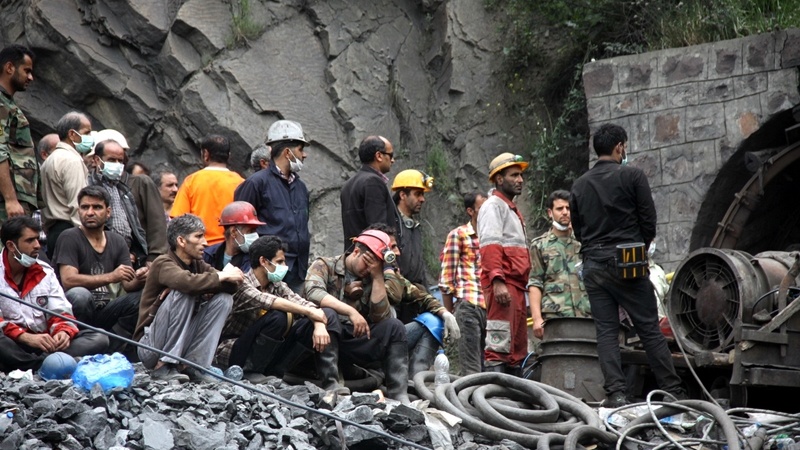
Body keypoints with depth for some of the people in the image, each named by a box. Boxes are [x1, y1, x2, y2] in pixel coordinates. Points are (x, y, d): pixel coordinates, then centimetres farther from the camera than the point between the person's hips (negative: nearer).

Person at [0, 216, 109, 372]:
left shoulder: (45, 272, 14)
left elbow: (60, 313, 10)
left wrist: (63, 332, -15)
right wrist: (26, 337, -27)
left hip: (42, 345, 6)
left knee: (98, 339, -14)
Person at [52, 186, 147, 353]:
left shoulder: (117, 241, 10)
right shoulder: (69, 238, -7)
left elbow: (129, 284, 2)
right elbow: (68, 280, -21)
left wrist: (138, 279, -23)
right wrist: (111, 277, -28)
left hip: (103, 311, 5)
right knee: (79, 294, -36)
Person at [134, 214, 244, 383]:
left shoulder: (198, 265, 8)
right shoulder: (163, 264, -13)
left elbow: (233, 285, -3)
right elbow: (187, 282, -35)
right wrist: (220, 277, -23)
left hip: (182, 347, 7)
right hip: (151, 347, -7)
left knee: (224, 298, -5)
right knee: (183, 294, -26)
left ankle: (192, 366, -10)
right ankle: (163, 366, -21)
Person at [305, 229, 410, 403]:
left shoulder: (370, 280, 13)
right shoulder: (324, 266, 1)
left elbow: (381, 316, -3)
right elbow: (314, 293, -22)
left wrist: (378, 276, -7)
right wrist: (351, 312, -30)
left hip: (353, 346, 5)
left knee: (394, 326, -13)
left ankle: (399, 395, -21)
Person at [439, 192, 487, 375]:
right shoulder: (458, 235, 5)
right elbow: (446, 279, 3)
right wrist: (449, 315, -1)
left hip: (492, 308, 5)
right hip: (469, 305, -5)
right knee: (472, 369, -8)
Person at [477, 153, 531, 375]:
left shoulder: (512, 209, 27)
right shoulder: (493, 205, -3)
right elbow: (490, 246, -15)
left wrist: (523, 284, 20)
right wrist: (497, 281, -26)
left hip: (516, 285, 10)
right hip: (502, 283, -10)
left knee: (518, 349, 9)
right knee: (499, 345, -16)